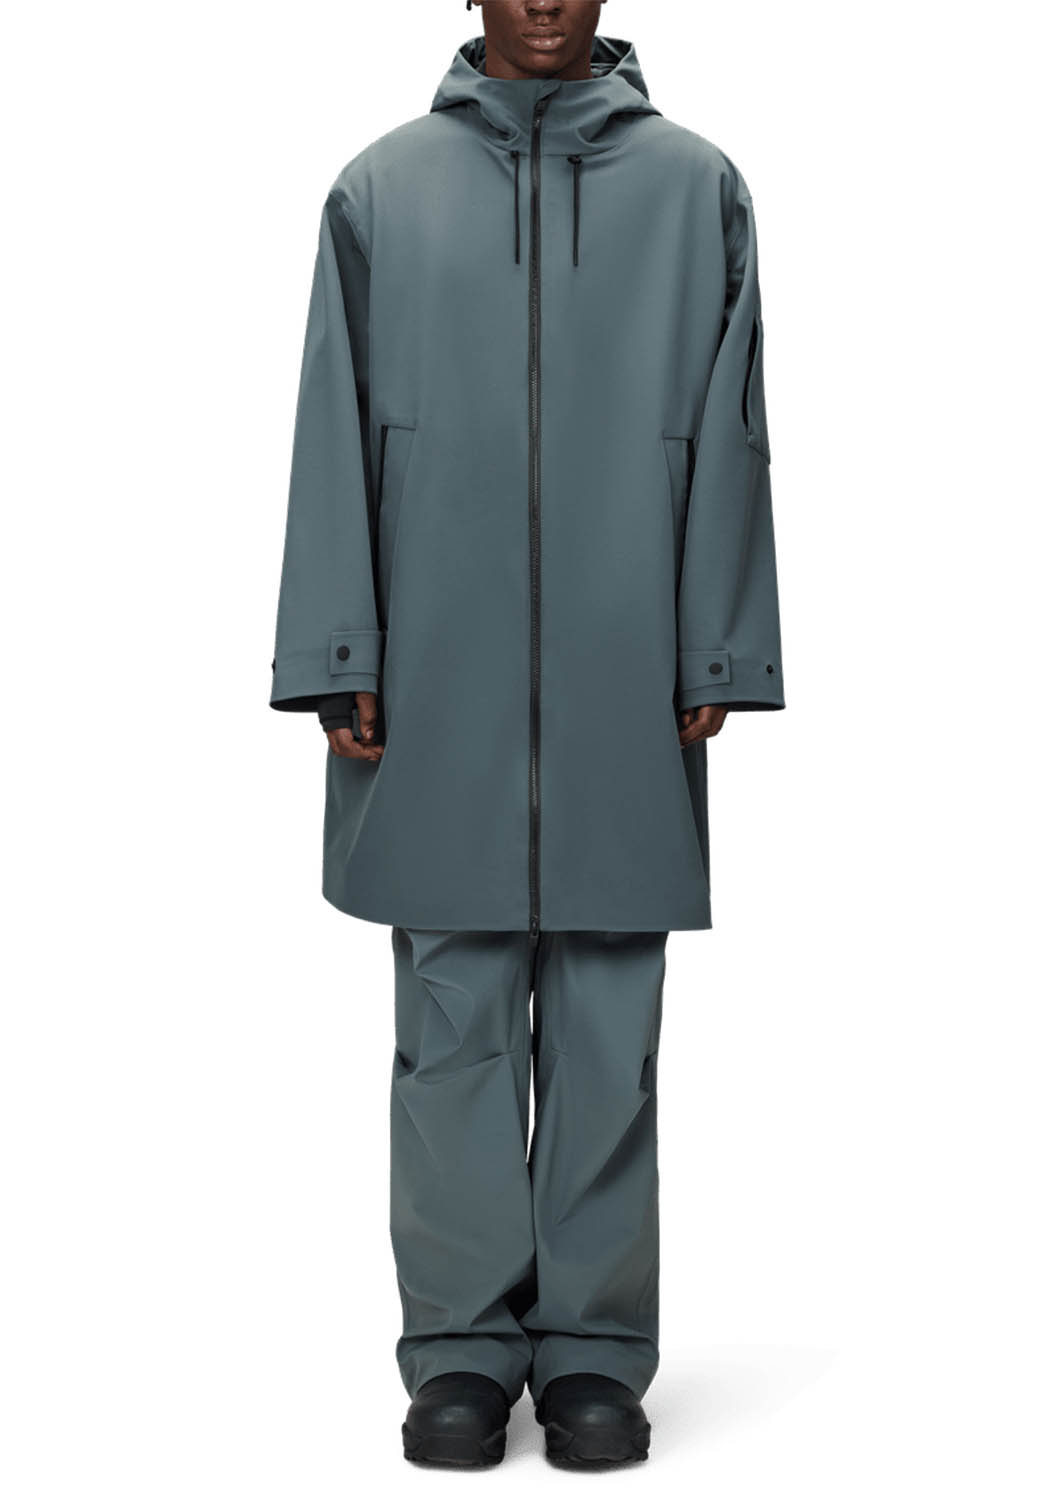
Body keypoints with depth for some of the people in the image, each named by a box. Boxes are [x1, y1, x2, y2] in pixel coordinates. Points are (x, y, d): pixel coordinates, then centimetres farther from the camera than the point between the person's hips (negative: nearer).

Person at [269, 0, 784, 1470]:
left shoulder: (697, 187, 9)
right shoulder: (383, 189, 9)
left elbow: (726, 439, 6)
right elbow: (335, 440, 6)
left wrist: (716, 664, 0)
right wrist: (339, 665, 0)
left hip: (624, 693, 0)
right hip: (438, 691, 0)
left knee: (608, 1036, 5)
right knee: (454, 1026, 4)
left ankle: (593, 1348, 16)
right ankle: (462, 1345, 15)